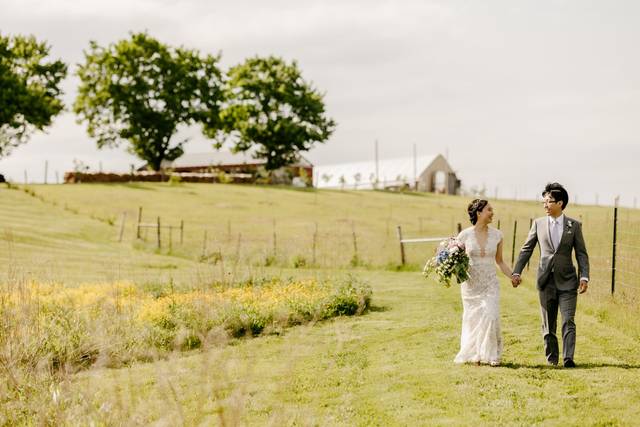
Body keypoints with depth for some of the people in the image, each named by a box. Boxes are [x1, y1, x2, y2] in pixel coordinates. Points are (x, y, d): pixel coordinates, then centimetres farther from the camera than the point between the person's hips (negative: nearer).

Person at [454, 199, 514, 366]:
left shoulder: (496, 235, 2)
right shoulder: (465, 235, -4)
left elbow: (499, 261, 11)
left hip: (490, 283, 1)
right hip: (471, 283, -1)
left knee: (491, 317, -12)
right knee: (473, 319, 4)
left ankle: (491, 355, -2)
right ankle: (474, 354, 17)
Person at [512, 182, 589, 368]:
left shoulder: (574, 225, 1)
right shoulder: (538, 224, 5)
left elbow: (581, 253, 1)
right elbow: (526, 249, 8)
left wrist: (584, 277, -9)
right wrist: (516, 272, 0)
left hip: (567, 281, -2)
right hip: (546, 281, 2)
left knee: (568, 321, -8)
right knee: (548, 323, 8)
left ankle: (568, 358, -10)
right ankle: (551, 358, 18)